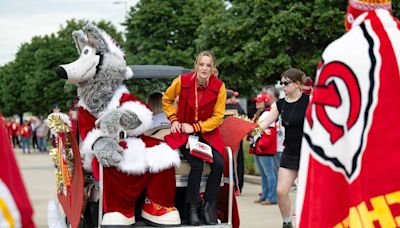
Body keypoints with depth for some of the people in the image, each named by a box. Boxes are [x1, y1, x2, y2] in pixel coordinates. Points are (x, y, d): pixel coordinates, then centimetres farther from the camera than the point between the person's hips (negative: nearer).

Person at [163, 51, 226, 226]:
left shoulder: (219, 86, -11)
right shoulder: (182, 81, -11)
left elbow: (217, 117, -6)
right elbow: (167, 99, 9)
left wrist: (195, 127, -14)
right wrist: (174, 120, -2)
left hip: (207, 132, 2)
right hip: (184, 131, -2)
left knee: (218, 164, -21)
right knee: (197, 164, -25)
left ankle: (209, 206, -2)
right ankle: (191, 209, -9)